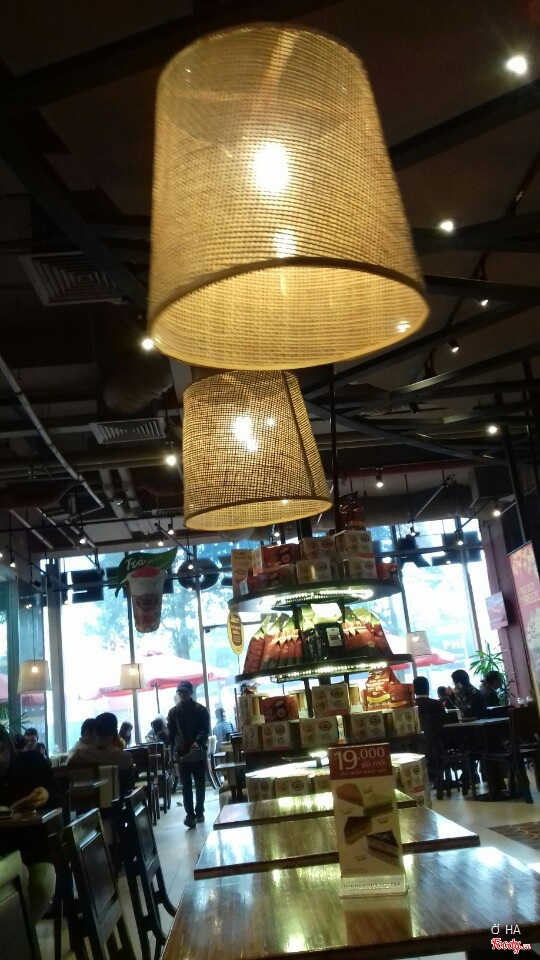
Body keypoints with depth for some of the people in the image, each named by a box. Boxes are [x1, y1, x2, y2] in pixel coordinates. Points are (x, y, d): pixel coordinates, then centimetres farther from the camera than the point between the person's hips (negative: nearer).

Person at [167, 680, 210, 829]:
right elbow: (171, 733, 8)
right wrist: (173, 750, -2)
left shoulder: (201, 710, -1)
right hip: (182, 753, 1)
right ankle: (190, 815, -10)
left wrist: (198, 742, -24)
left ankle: (199, 812, 20)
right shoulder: (173, 712, 6)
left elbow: (205, 730, -6)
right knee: (186, 786, -5)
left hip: (198, 752, -1)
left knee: (200, 784, 8)